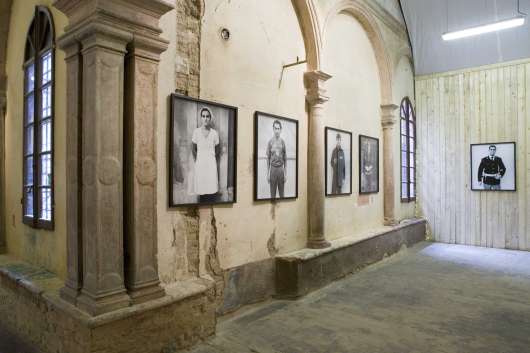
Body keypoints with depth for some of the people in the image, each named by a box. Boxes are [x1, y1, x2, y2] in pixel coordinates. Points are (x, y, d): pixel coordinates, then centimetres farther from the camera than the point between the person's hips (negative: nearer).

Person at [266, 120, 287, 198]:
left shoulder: (282, 142, 1)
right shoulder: (270, 142, -1)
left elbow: (285, 158, 5)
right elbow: (268, 158, 2)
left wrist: (285, 173, 2)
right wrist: (268, 173, -1)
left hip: (281, 169, 1)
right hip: (273, 169, -1)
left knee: (281, 192, 8)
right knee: (273, 193, 5)